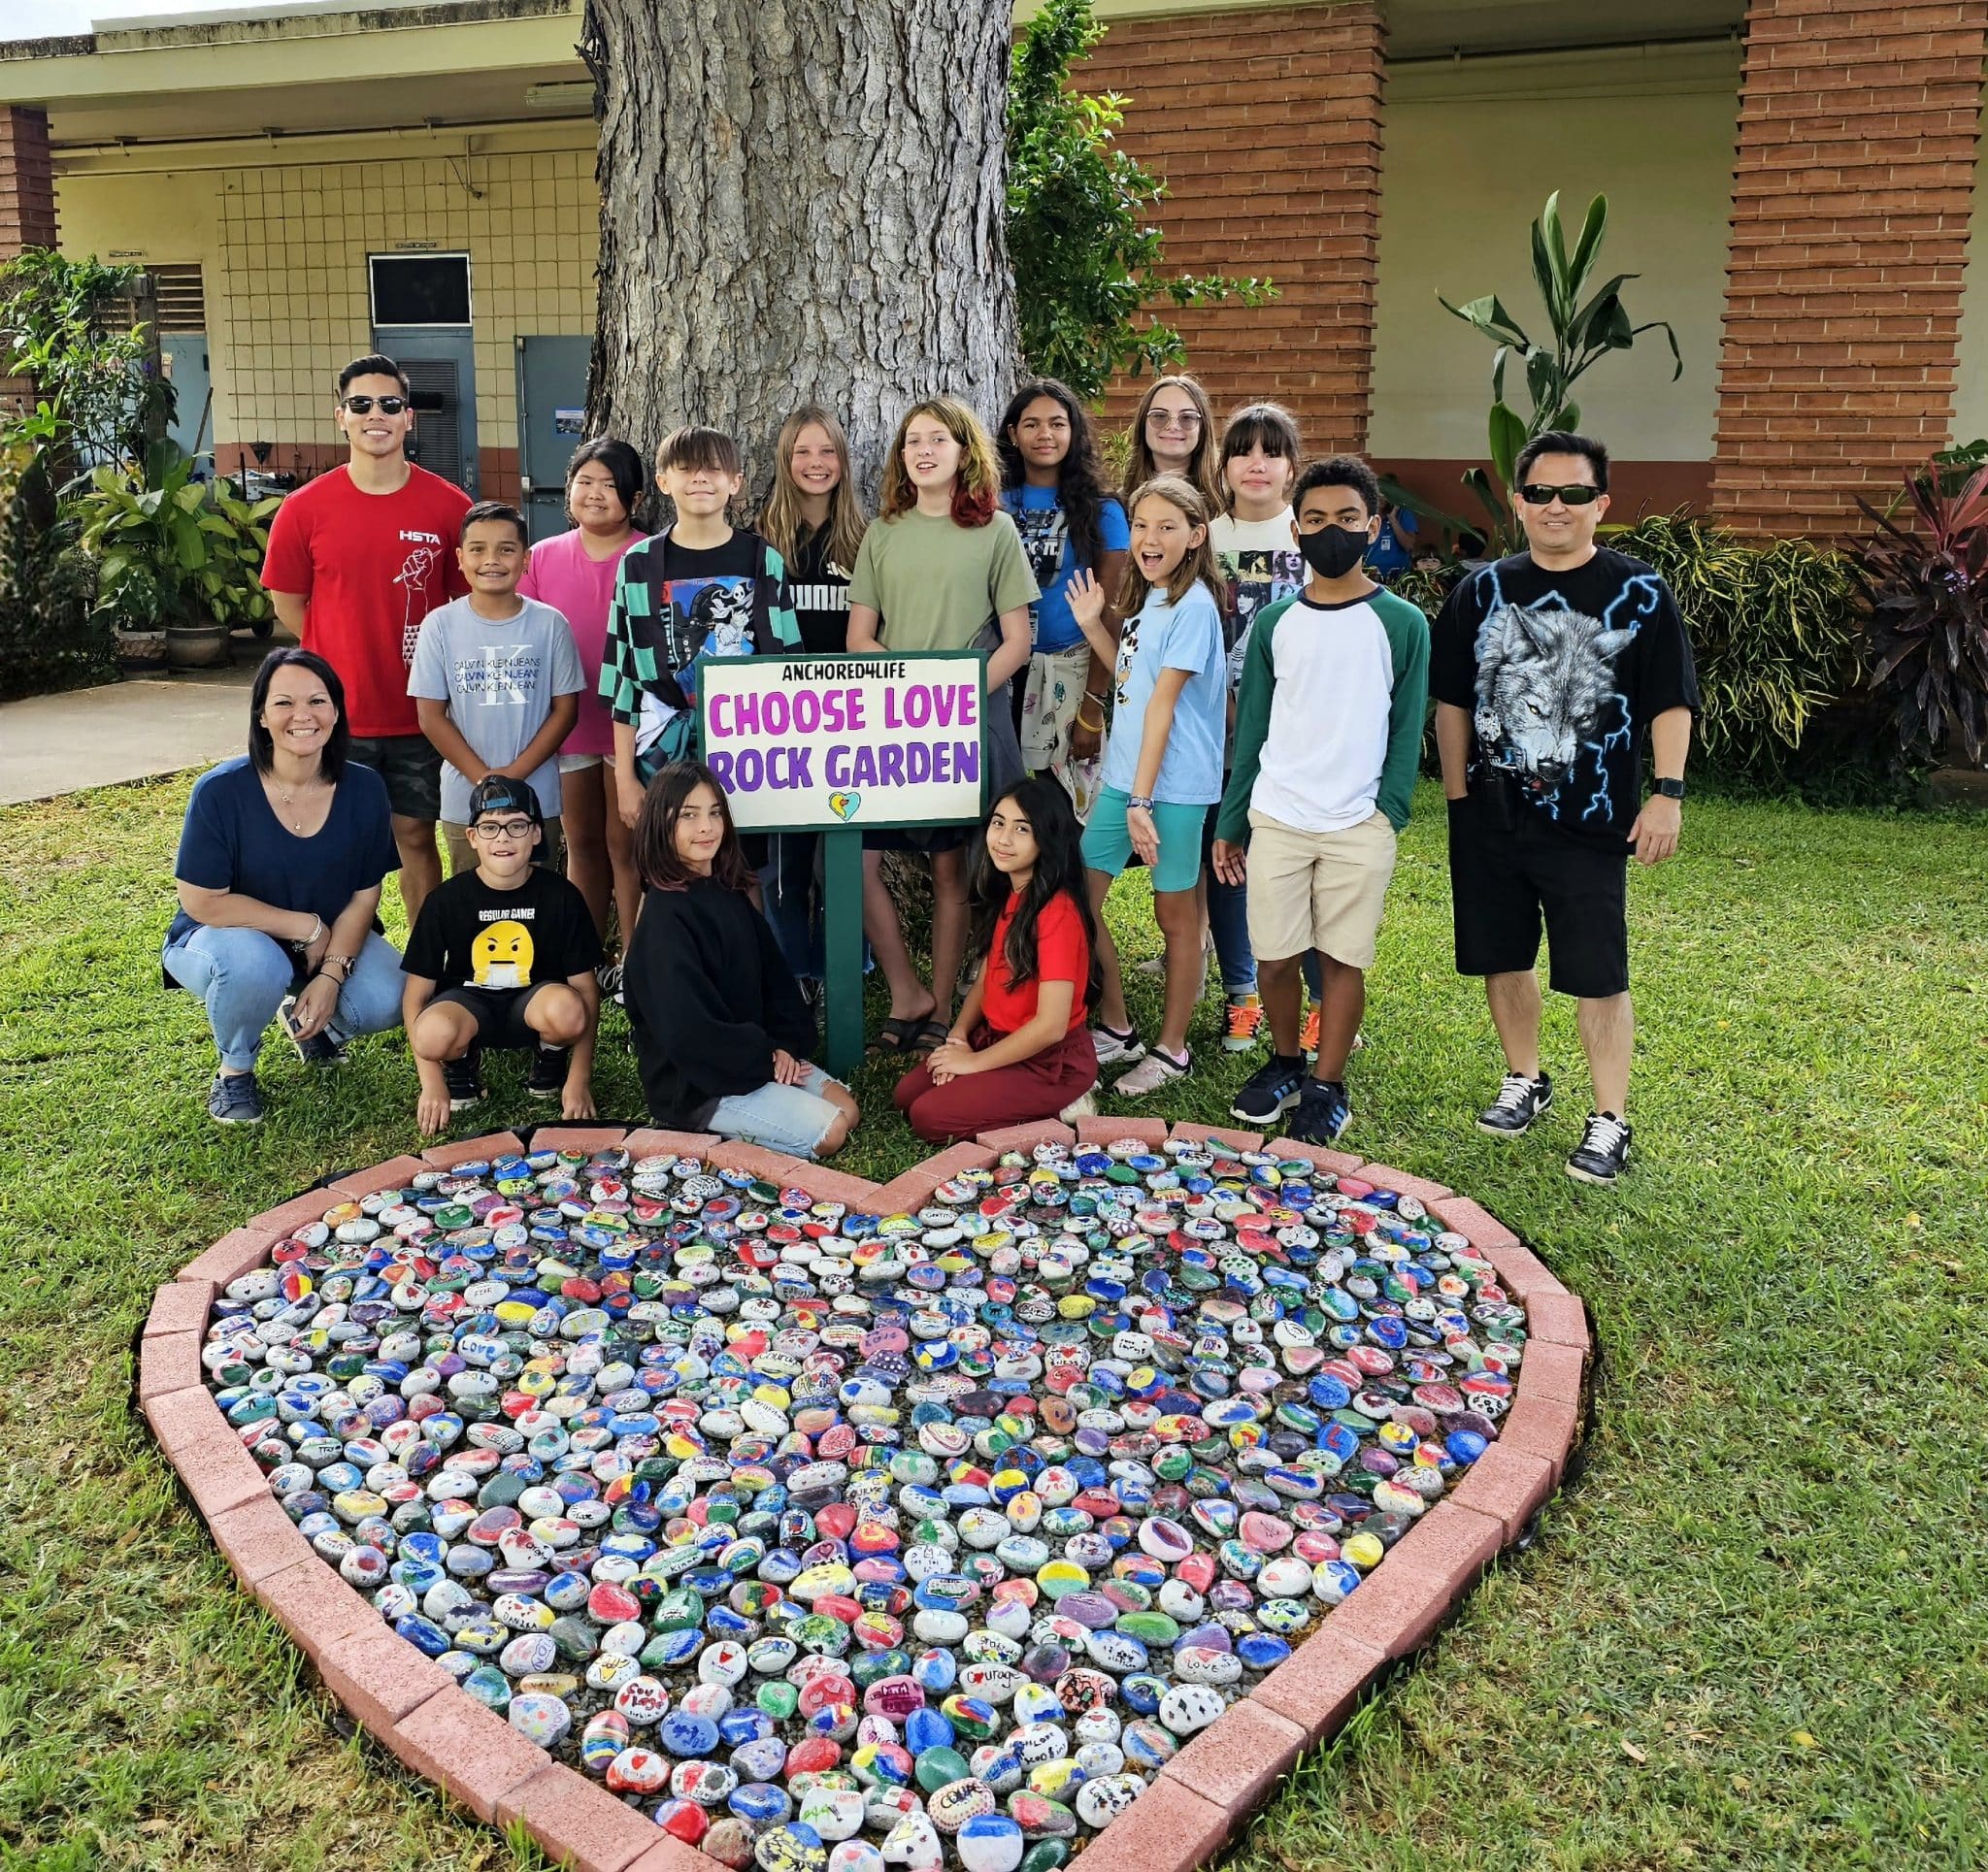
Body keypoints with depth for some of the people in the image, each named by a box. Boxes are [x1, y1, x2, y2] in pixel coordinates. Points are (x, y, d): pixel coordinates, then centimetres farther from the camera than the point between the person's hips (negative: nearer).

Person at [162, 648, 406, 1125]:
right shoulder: (220, 791, -21)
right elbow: (203, 902, -20)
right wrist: (308, 927, -19)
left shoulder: (364, 788, -12)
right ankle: (234, 1070, -4)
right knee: (254, 965, -38)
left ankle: (308, 1019, 15)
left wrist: (330, 976, -19)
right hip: (227, 938, -3)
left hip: (334, 941, 3)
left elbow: (365, 895, -7)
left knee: (387, 1002, -23)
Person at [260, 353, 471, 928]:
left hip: (419, 713, 0)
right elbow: (287, 603, 7)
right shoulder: (305, 508, -3)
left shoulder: (449, 506, -3)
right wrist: (340, 663, 2)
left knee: (416, 835, 9)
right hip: (337, 714, 0)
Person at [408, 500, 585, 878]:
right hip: (465, 800, 0)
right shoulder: (440, 624, -2)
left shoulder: (549, 624, -2)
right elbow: (431, 715, -2)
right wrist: (483, 777, -11)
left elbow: (566, 709, -1)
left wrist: (516, 773, -11)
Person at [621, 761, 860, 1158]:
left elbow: (774, 974, 8)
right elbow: (686, 1028, -24)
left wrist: (784, 1045, -8)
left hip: (756, 1052, 9)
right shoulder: (664, 918, -21)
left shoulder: (729, 894, 6)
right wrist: (765, 1061, -15)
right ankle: (708, 1129, 0)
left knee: (847, 1111, 3)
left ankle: (719, 1126, 10)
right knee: (828, 1134, -14)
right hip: (697, 1084, -8)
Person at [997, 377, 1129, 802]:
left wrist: (1092, 707, -7)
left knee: (1065, 797, 0)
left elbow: (1109, 616, -1)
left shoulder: (1101, 512, 1)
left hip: (1069, 671, -2)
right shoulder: (993, 504, 8)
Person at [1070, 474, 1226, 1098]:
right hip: (1123, 776, 8)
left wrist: (1143, 796, -19)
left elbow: (1164, 702, -18)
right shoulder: (1146, 601, 12)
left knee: (1176, 914, 5)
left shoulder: (1193, 606, -13)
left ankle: (1171, 1049, 17)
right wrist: (1092, 627, 10)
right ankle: (1116, 1029, 23)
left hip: (1172, 785, -8)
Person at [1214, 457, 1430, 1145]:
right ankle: (1284, 1064, 28)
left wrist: (1388, 811, -9)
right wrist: (1229, 824, 8)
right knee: (1274, 956, 6)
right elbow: (1251, 728, 10)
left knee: (1344, 959, 5)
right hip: (1275, 820, 2)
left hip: (1359, 828, -2)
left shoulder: (1402, 624, -1)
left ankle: (1326, 1088, 19)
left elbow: (1406, 730, 1)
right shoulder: (1274, 622, 6)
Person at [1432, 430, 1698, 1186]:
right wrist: (1457, 793, 7)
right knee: (1503, 957, 14)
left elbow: (1671, 703, -2)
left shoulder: (1639, 594, -3)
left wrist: (1667, 793, -10)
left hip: (1590, 823, -3)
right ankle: (1524, 1081, 34)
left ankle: (1609, 1121, 10)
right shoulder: (1484, 590, 6)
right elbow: (1453, 699, 10)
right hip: (1491, 817, 4)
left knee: (1597, 976, -2)